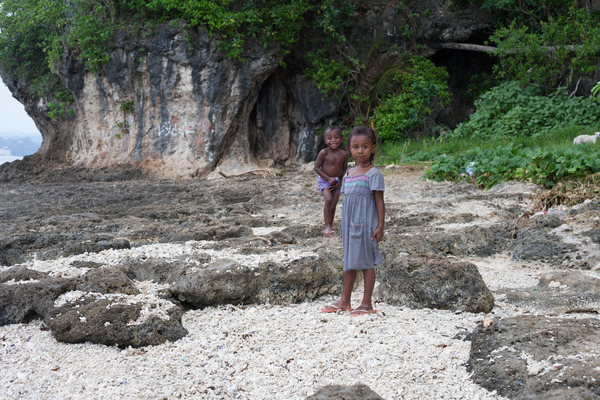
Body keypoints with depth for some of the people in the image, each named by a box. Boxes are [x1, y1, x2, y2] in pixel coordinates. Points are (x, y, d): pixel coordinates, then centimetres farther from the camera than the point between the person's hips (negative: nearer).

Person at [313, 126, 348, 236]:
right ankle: (327, 226, -24)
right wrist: (328, 178, -17)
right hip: (324, 181, -4)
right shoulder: (324, 152, -12)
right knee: (329, 199, -28)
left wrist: (340, 183, -4)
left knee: (333, 206, 4)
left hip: (336, 183, 4)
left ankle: (330, 227, 17)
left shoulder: (344, 154, -1)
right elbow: (316, 167, -10)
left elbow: (344, 170, 9)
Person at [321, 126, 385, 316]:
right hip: (350, 224, 7)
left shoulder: (373, 174, -9)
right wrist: (343, 228, 17)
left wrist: (380, 226, -14)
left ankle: (366, 304, 9)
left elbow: (379, 202, -9)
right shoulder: (348, 174, 11)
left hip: (366, 224, -7)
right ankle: (344, 301, 22)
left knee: (366, 262, 1)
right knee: (349, 262, 13)